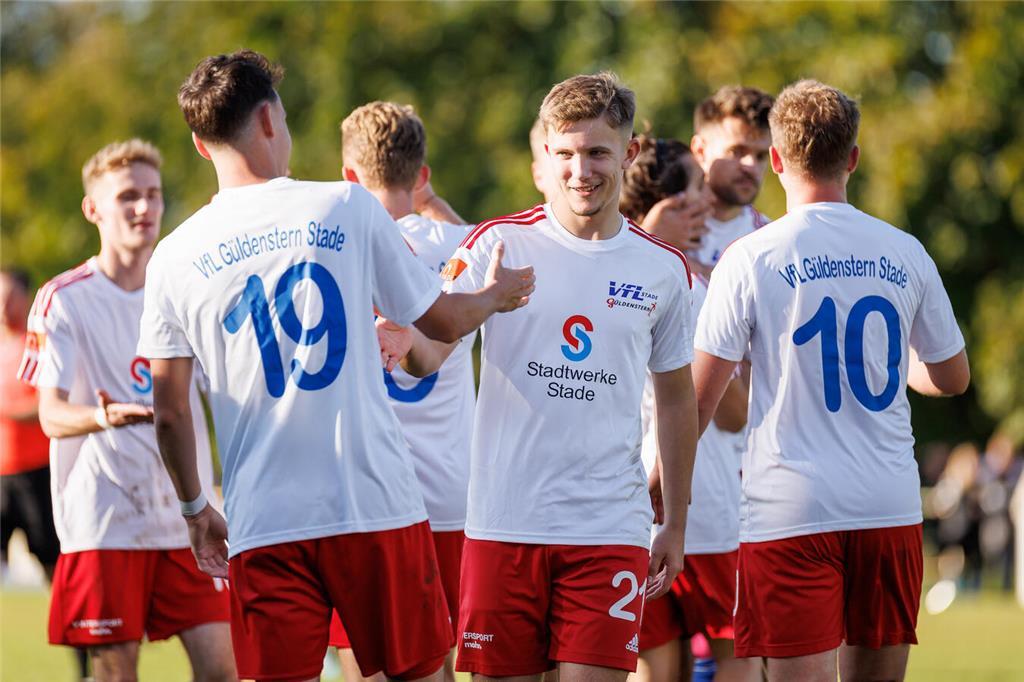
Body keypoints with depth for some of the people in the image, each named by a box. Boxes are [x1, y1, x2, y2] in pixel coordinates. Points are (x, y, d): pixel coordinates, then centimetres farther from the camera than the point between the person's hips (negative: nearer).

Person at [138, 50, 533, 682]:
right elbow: (442, 322, 9)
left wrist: (195, 509, 19)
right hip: (378, 507, -1)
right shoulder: (347, 208, 0)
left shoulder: (176, 257, 3)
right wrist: (496, 295, 30)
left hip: (261, 524, 1)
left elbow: (170, 412, 4)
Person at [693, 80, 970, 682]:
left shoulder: (751, 259, -5)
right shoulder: (905, 255, 5)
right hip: (891, 508, 4)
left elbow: (699, 397, -6)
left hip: (790, 513, -4)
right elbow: (953, 378, 17)